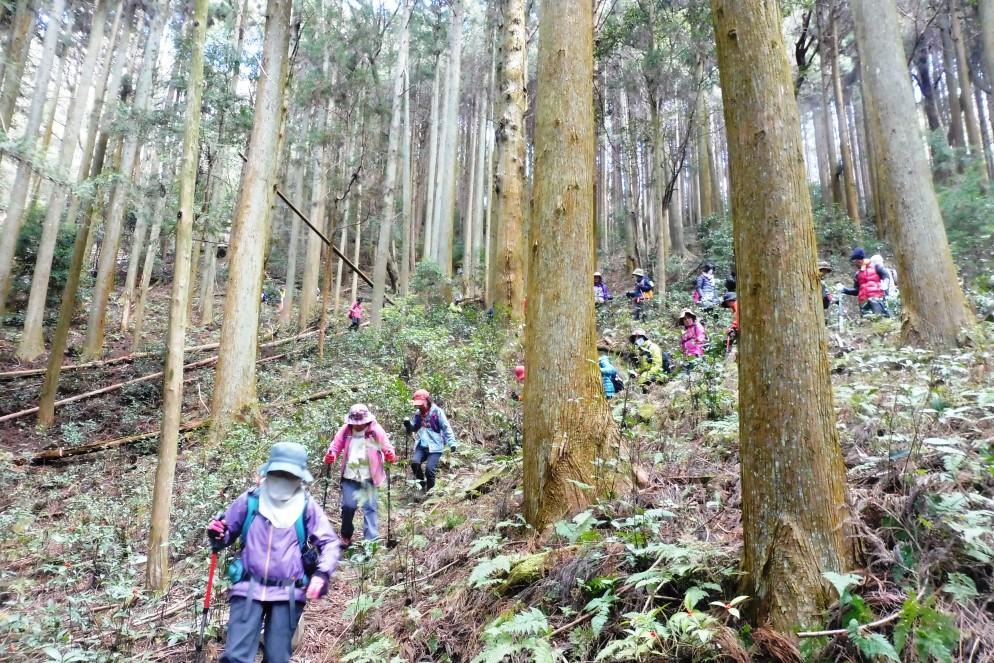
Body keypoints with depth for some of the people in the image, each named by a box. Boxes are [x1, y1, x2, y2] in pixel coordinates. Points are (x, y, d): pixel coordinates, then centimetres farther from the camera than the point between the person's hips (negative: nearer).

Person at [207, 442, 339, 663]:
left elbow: (330, 543, -1)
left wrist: (322, 574, -17)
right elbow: (229, 534, 12)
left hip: (288, 593, 0)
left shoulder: (307, 507, -3)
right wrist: (217, 535, -12)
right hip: (249, 589, 0)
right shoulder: (249, 500, -1)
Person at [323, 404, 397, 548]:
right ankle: (346, 537, 25)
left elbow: (386, 446, -12)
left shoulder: (375, 430, -8)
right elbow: (336, 446, -2)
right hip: (350, 475, 2)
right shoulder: (345, 430, -3)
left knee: (370, 507, 1)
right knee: (348, 506, 3)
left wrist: (390, 455, -33)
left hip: (369, 476, -2)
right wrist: (330, 456, -22)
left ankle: (371, 539, 8)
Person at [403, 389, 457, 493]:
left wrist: (451, 442, -17)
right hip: (421, 446, 5)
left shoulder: (437, 411, -6)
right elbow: (413, 428, 21)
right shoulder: (418, 414, 11)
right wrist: (408, 425, -2)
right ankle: (422, 484, 6)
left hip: (435, 446, -5)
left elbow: (446, 428, -6)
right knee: (414, 462, -20)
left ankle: (430, 490, 12)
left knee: (429, 469, -17)